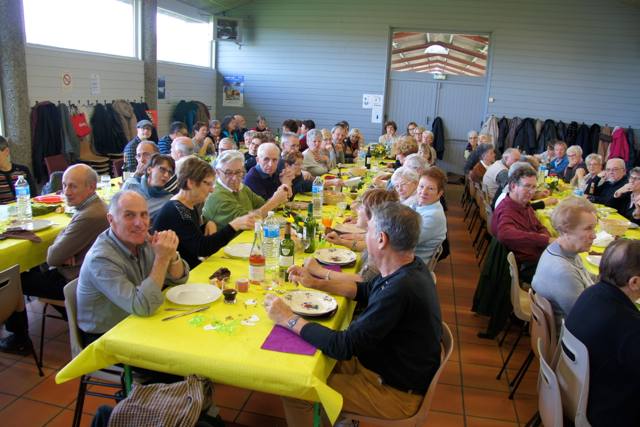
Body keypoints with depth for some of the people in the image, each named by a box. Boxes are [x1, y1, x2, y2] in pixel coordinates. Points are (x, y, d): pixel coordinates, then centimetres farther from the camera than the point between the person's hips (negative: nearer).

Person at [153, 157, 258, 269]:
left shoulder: (190, 206, 9)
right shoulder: (175, 211, -21)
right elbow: (202, 247, -26)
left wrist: (208, 224, 0)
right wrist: (235, 225, -32)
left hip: (192, 269, 9)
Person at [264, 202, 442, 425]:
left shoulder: (399, 290, -35)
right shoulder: (412, 266, -5)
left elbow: (344, 346, -30)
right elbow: (366, 289, 13)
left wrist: (289, 319, -19)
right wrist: (316, 283, 6)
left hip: (395, 390, -8)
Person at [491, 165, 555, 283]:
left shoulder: (526, 206, 12)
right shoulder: (505, 211, -20)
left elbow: (540, 227, 21)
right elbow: (505, 234, -41)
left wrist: (545, 236, -6)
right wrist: (546, 240, -41)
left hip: (540, 258, 9)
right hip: (525, 267, -9)